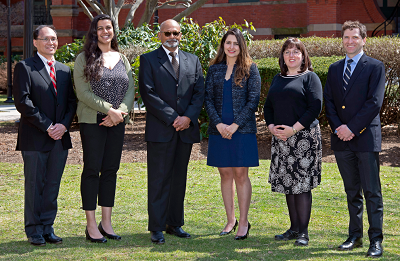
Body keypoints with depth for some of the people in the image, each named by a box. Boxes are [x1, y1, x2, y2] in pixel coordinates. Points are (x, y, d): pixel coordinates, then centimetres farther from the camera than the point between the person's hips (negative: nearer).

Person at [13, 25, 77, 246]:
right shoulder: (25, 68, -2)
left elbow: (72, 101, 13)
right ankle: (34, 231, 11)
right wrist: (47, 126, -14)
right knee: (35, 185, 2)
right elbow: (23, 102, -11)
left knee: (53, 185, 8)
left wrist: (63, 125, -6)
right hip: (35, 138, -5)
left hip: (60, 137, 5)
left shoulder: (64, 70, 16)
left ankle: (47, 228, 15)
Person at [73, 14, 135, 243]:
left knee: (111, 170, 7)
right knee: (92, 170, -2)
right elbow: (83, 93, -9)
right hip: (92, 121, -4)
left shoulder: (122, 59, 12)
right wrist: (109, 110, -15)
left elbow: (131, 91, 8)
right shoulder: (84, 59, -1)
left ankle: (106, 223, 14)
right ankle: (91, 226, 4)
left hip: (118, 122, 4)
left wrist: (120, 112, -10)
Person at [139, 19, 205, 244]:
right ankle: (157, 228, 1)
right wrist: (172, 118, -12)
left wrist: (188, 117, -8)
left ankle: (175, 223, 17)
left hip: (186, 129, 4)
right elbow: (148, 94, -7)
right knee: (159, 179, -2)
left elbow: (199, 92, 7)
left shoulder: (193, 61, 14)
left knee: (179, 178, 9)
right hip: (160, 130, -4)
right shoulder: (149, 60, 3)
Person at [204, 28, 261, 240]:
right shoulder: (214, 69, 9)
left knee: (241, 174, -2)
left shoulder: (249, 69, 1)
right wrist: (218, 123, -8)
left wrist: (236, 125, -12)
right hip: (219, 129, 3)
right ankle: (230, 220, 17)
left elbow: (253, 100, -4)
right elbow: (208, 98, 7)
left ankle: (243, 222, 4)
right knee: (225, 174, 7)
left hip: (242, 129, -3)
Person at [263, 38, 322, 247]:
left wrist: (294, 129, -16)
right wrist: (271, 126, 0)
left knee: (302, 185, -7)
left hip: (304, 137, -6)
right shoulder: (278, 79, 17)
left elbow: (315, 107, -11)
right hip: (280, 139, 6)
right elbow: (268, 106, 19)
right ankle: (294, 228, 17)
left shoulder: (309, 77, -2)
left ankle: (303, 232, -1)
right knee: (287, 183, 8)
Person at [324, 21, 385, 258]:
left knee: (372, 192, -4)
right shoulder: (335, 69, 15)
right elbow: (329, 101, 10)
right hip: (342, 140, 5)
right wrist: (338, 127, -6)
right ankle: (355, 236, 18)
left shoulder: (375, 67, -2)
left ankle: (376, 240, 0)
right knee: (352, 192, 11)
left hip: (366, 138, -5)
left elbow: (375, 103, -10)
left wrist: (352, 128, -13)